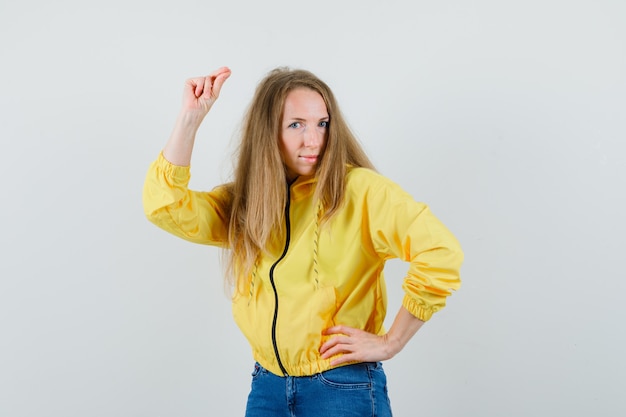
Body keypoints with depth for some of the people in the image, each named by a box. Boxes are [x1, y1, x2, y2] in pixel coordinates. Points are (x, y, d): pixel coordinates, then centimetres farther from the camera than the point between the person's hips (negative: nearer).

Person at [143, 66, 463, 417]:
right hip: (267, 386, 5)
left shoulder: (359, 190, -12)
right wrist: (190, 117, -12)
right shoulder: (243, 202, 4)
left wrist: (391, 342, -16)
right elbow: (165, 206, -8)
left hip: (344, 388, -4)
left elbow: (441, 254, -21)